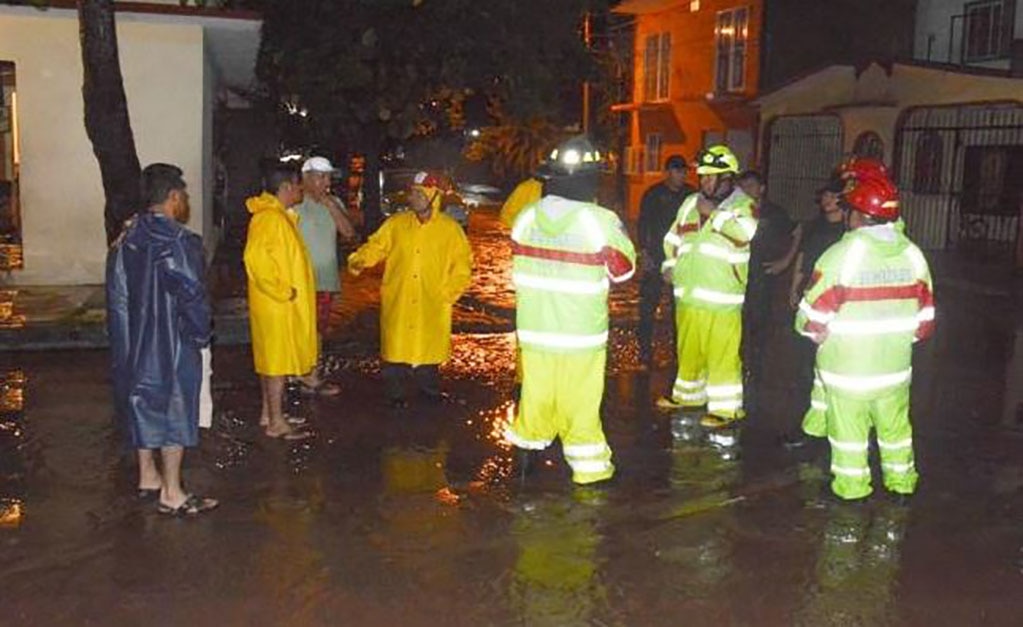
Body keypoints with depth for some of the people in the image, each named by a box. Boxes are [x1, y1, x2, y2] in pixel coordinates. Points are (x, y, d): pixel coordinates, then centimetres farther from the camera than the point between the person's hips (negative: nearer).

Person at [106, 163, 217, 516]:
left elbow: (117, 296, 6)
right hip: (173, 345, -7)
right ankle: (171, 494, 9)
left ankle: (147, 477, 32)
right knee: (175, 411, 3)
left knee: (142, 404, 18)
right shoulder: (180, 243, -19)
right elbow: (193, 298, -19)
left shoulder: (125, 239, 3)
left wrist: (123, 341, 13)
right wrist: (201, 337, -4)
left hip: (134, 343, 7)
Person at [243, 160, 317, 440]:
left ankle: (268, 413, 26)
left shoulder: (280, 216, 14)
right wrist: (282, 291, -23)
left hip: (283, 304, 10)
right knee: (278, 361, -4)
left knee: (272, 359, 16)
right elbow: (255, 257, -28)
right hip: (277, 305, -10)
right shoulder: (269, 217, -18)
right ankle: (276, 423, 4)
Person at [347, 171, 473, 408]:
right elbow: (375, 246, 3)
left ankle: (430, 390, 27)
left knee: (428, 348, 7)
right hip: (397, 302, 1)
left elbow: (462, 265, 3)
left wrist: (447, 293, -6)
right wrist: (358, 261, -16)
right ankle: (396, 394, 19)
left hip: (432, 306, -1)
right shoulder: (396, 224, 4)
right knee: (396, 348, 4)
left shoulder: (450, 229, 0)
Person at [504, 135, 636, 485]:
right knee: (580, 400, 6)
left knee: (537, 390, 17)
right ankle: (588, 466, 17)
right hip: (581, 331, -4)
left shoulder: (527, 217, -3)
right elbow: (622, 269, -3)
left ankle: (526, 449, 28)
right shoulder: (600, 221, -17)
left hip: (534, 325, 4)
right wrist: (619, 232, 10)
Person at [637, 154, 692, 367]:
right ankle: (645, 349, 6)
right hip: (656, 257, -2)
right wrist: (644, 253, -9)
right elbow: (643, 224, 0)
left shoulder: (690, 194, 7)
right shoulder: (653, 194, 1)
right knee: (649, 304, -3)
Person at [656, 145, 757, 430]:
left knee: (722, 354, -5)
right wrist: (670, 265, 10)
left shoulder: (743, 205, -6)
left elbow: (744, 232, -27)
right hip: (688, 293, 7)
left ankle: (726, 408, 4)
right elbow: (673, 237, 22)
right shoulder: (691, 203, 12)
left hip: (722, 299, -6)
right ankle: (688, 394, 35)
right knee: (688, 350, 18)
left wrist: (714, 213, -18)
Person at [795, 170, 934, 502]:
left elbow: (813, 319, -17)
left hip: (847, 365, -5)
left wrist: (818, 333, 4)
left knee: (848, 428, 11)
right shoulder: (912, 254, -3)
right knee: (895, 425, 21)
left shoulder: (841, 254, -19)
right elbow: (925, 319, 4)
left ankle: (851, 486, 24)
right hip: (896, 363, 5)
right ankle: (901, 482, 35)